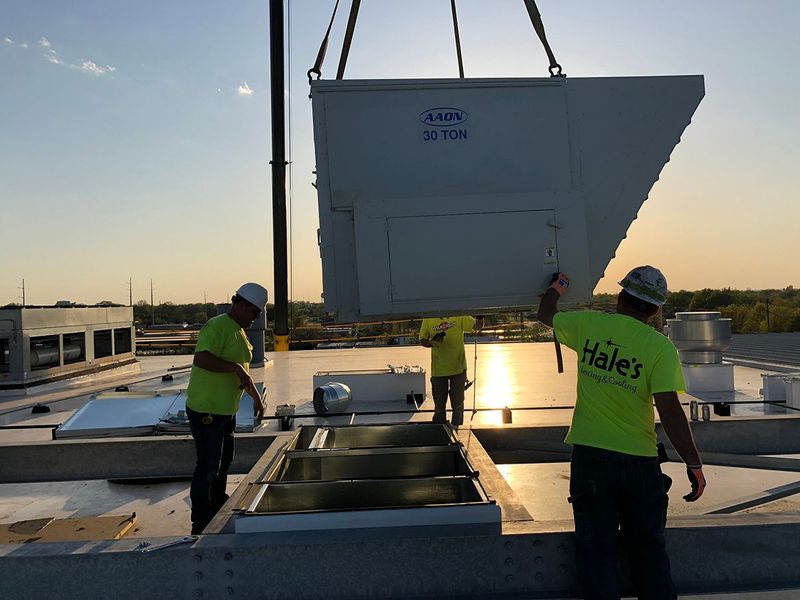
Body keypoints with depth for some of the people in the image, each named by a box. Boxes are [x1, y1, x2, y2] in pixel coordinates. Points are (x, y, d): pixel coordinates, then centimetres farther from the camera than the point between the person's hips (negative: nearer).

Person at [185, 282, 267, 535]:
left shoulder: (239, 332, 15)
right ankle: (201, 524, 7)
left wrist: (256, 397, 30)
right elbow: (201, 359, -32)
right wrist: (235, 368, -31)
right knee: (208, 466, -4)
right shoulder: (217, 327, -16)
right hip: (206, 410, -10)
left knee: (223, 463, 19)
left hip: (226, 410, 10)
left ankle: (219, 512, 34)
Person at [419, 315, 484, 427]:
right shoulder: (428, 319, -4)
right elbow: (422, 340, -1)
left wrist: (480, 318, -29)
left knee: (458, 404, 12)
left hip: (458, 368, 0)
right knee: (439, 406, 13)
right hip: (438, 370, 0)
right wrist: (431, 343, -22)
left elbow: (477, 327, -7)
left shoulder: (460, 316, -5)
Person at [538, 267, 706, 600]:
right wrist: (694, 464, -6)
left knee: (596, 550, 9)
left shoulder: (588, 324, -2)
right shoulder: (660, 346, -9)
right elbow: (670, 412, -15)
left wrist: (557, 285, 37)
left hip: (589, 455, 1)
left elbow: (546, 315, 18)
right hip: (639, 460, 0)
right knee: (649, 550, 18)